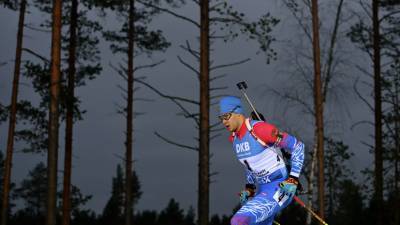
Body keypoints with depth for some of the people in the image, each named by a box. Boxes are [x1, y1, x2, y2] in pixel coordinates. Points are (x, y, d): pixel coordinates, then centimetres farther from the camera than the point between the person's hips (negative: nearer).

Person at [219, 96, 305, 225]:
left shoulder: (260, 129, -20)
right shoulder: (234, 139, 7)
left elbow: (297, 146, -14)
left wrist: (293, 180, -19)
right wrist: (249, 189, 15)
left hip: (281, 189, -9)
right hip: (262, 190, 9)